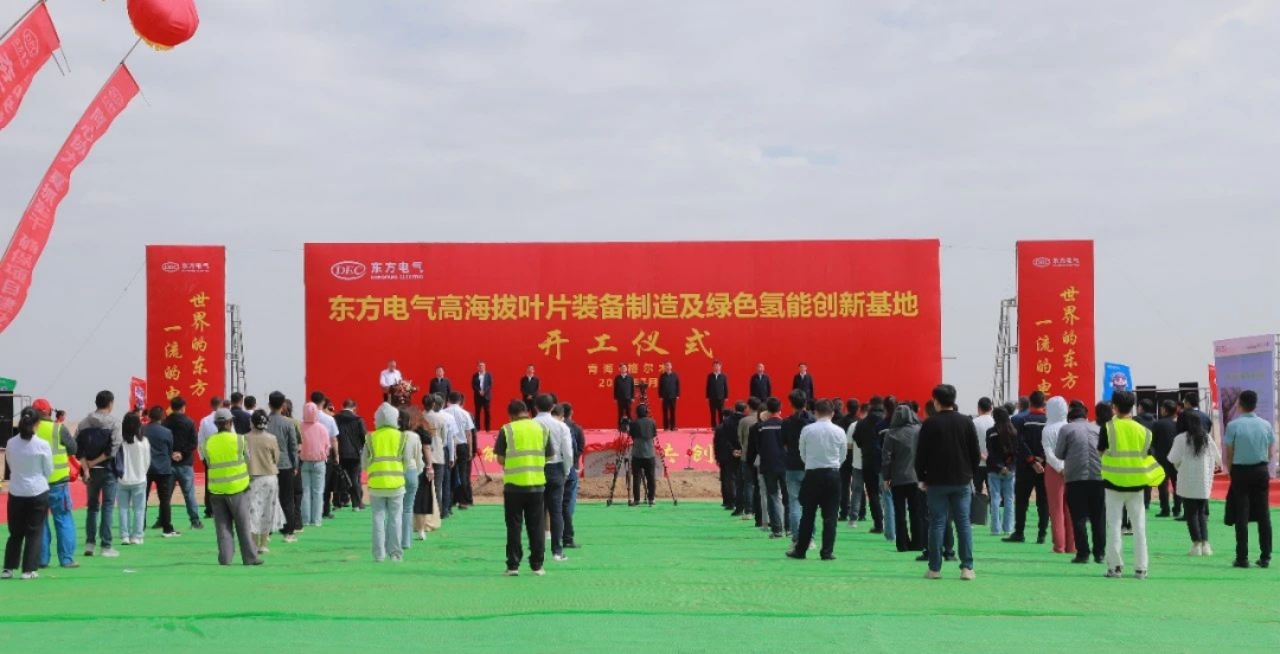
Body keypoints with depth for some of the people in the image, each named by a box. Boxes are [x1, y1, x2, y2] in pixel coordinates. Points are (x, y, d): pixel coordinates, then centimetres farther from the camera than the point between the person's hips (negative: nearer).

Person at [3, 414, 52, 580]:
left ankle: (8, 569, 14)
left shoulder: (11, 443, -5)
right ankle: (29, 570, 3)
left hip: (16, 492, 3)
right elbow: (49, 471, -4)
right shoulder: (42, 445, -13)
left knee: (15, 532, 14)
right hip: (38, 492, -3)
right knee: (34, 532, 6)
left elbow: (10, 465, 7)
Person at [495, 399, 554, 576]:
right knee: (536, 527, 9)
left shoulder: (507, 430, -4)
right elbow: (548, 456, 7)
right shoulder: (542, 429, 5)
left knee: (514, 527, 5)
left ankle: (513, 566, 5)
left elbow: (500, 458, -4)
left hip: (513, 485, -2)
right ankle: (537, 565, 10)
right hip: (537, 485, 2)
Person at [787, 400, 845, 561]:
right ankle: (827, 551, 1)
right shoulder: (839, 431, -3)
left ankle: (800, 550, 12)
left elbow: (802, 454, 4)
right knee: (830, 515, 4)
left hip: (812, 474, 0)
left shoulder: (807, 430, -5)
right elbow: (843, 456, 5)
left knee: (808, 514, 7)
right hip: (833, 474, 0)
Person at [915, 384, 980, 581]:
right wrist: (971, 475, 14)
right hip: (962, 482, 2)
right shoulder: (966, 423, 1)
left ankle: (935, 568, 3)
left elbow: (921, 454, -6)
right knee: (964, 523, 4)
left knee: (937, 523, 2)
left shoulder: (930, 424, -7)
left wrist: (922, 478, 5)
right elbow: (975, 453, 4)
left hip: (937, 481, -2)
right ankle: (967, 567, 0)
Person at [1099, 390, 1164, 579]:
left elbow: (1100, 450, -2)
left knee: (1114, 525, 4)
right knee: (1139, 526, 9)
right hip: (1136, 484, 2)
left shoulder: (1108, 428, -9)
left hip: (1114, 482, -2)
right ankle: (1140, 568, 10)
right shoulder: (1142, 430, -1)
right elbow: (1147, 455, 1)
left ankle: (1115, 566, 1)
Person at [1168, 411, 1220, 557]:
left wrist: (1179, 466, 11)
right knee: (1202, 512, 12)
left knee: (1191, 513, 4)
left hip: (1187, 482, -3)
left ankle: (1197, 544, -1)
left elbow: (1174, 459, -11)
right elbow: (1216, 458, 5)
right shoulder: (1207, 438, 1)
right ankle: (1205, 543, 3)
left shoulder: (1181, 438, -10)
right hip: (1204, 482, 3)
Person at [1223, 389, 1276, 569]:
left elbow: (1228, 454, -6)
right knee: (1263, 515, 7)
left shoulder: (1234, 425, -10)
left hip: (1240, 472, -2)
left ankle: (1242, 558, 0)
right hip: (1261, 472, 2)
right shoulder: (1266, 425, 0)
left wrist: (1230, 471, 8)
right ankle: (1265, 557, 8)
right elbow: (1271, 453, 4)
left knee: (1242, 516, 1)